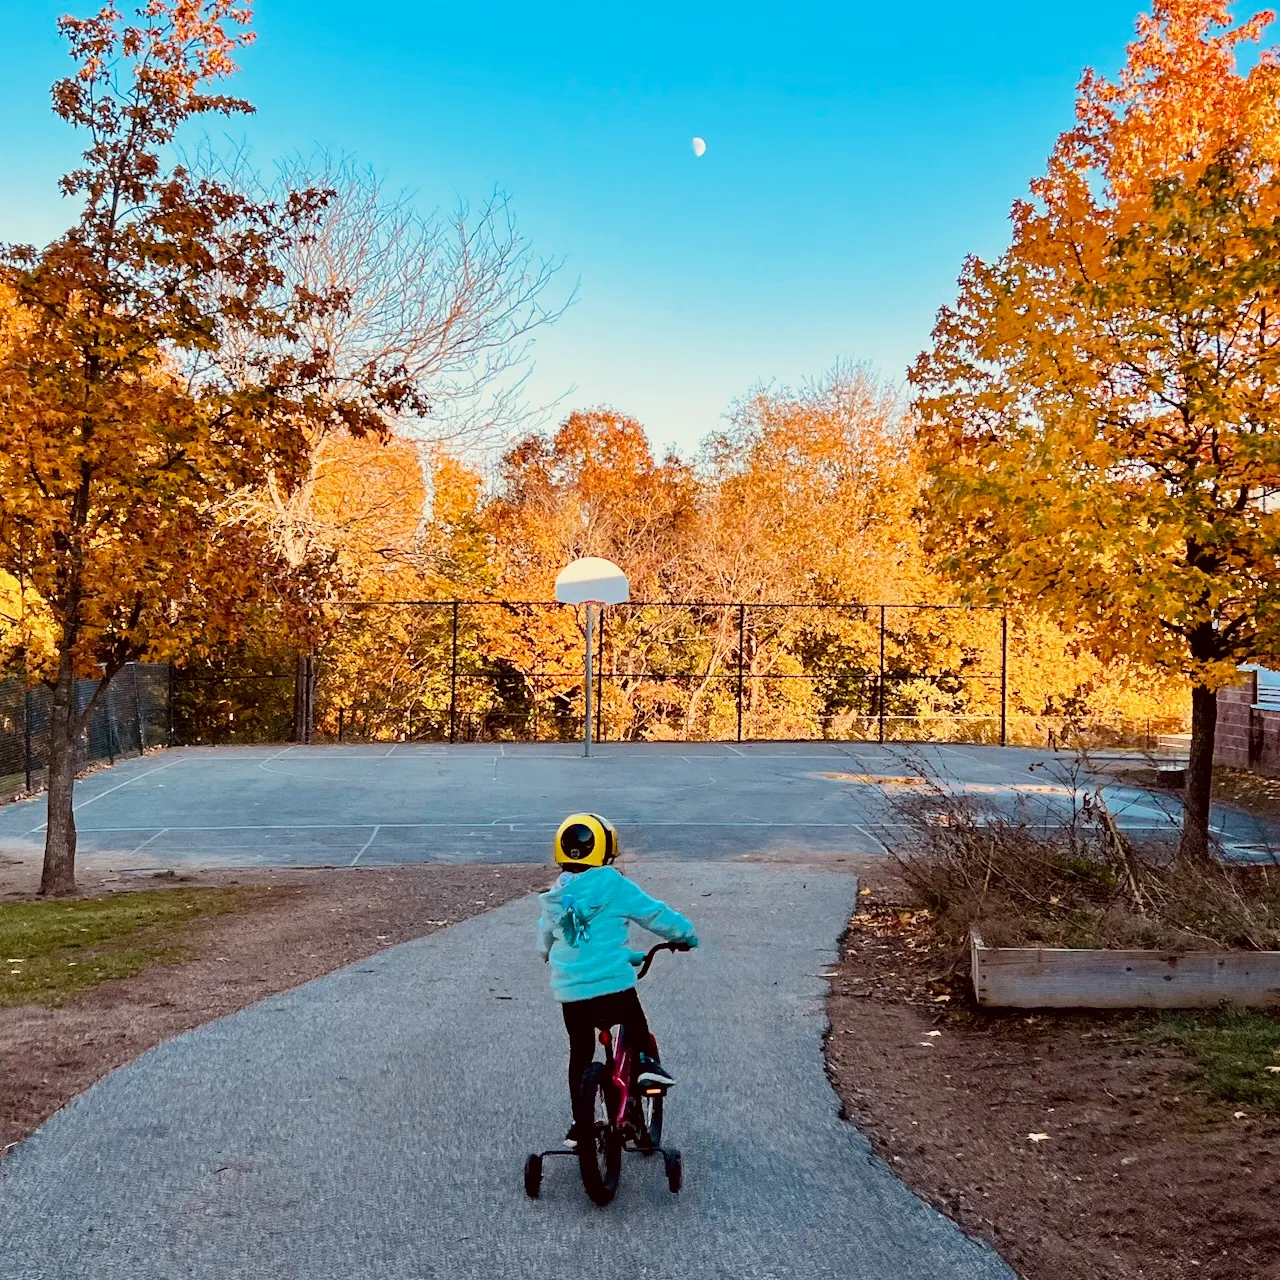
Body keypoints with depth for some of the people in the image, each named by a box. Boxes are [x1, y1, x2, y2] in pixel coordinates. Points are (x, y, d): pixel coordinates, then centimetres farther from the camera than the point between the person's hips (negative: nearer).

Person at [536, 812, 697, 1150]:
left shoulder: (554, 896, 11)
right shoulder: (613, 885, -5)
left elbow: (544, 944, 24)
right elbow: (655, 914, 2)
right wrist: (685, 934, 18)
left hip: (569, 991, 4)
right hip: (612, 986, -4)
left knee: (580, 1054, 16)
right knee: (635, 1023, 24)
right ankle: (646, 1061, 2)